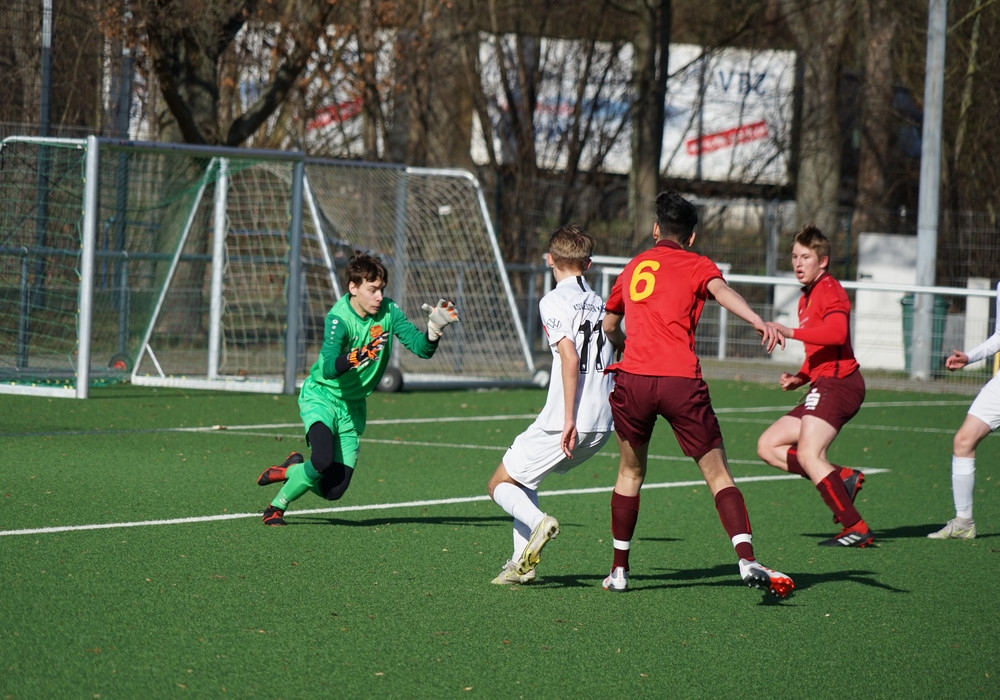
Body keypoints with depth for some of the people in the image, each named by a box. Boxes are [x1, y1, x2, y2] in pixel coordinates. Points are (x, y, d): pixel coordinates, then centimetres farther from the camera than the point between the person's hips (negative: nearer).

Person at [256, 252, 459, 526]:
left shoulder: (388, 311, -9)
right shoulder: (339, 318, -24)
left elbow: (421, 348, -13)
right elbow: (329, 369, -39)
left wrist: (434, 329, -34)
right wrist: (361, 355, -57)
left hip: (353, 406, 5)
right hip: (320, 397, -5)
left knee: (334, 490, -5)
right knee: (323, 459, -31)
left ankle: (291, 470, 28)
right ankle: (276, 506, -4)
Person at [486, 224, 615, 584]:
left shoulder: (554, 301, -7)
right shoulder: (600, 303, 15)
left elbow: (570, 357, -19)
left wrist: (569, 419, -20)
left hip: (567, 424, -7)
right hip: (603, 425, 7)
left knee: (499, 484, 8)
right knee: (521, 478, 24)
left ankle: (538, 522, -21)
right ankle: (522, 562, 12)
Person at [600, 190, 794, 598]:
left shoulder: (634, 267, 23)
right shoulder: (697, 266, 10)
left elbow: (609, 326, 37)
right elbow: (721, 290, -14)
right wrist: (757, 321, -30)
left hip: (632, 378, 3)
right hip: (681, 381, -3)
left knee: (630, 472, 21)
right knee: (718, 475, 0)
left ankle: (619, 571, 21)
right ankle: (746, 560, -17)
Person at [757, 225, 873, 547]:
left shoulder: (829, 289, -7)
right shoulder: (806, 299, 24)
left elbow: (837, 332, -26)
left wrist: (791, 333, -30)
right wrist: (801, 378, 15)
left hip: (838, 382, -10)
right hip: (823, 387, 10)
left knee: (808, 454, -21)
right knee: (768, 446, 6)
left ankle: (856, 529, -20)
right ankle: (843, 478, -3)